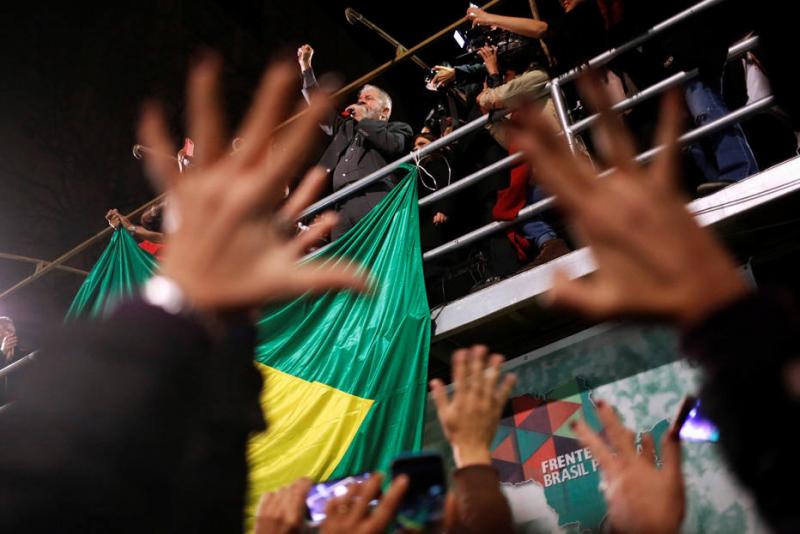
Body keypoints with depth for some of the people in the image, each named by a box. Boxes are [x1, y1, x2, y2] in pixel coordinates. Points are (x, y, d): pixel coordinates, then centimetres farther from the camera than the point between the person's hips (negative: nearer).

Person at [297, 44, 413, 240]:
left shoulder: (398, 129, 21)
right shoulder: (346, 128, 36)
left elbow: (393, 145, -1)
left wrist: (363, 119, 11)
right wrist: (306, 67, 30)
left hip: (376, 201, -4)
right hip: (344, 207, 4)